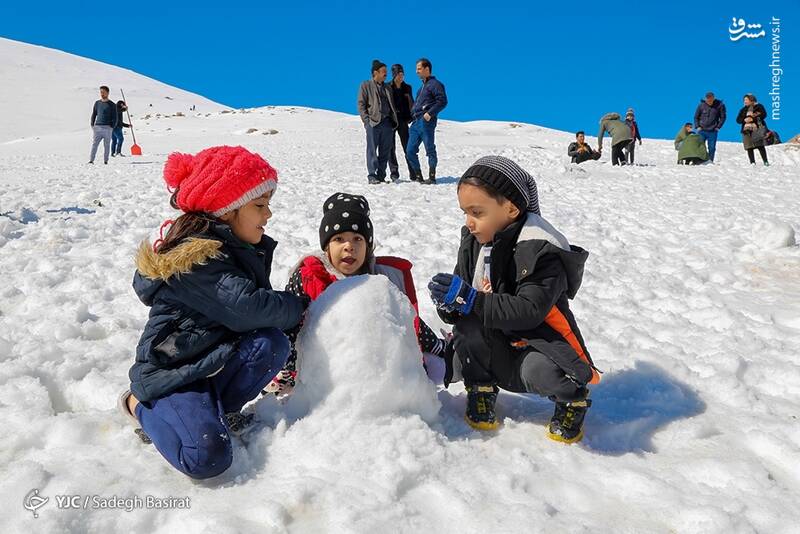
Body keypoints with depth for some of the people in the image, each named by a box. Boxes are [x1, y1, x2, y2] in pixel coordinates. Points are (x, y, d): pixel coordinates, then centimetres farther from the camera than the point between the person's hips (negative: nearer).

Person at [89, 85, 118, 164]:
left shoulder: (112, 105, 5)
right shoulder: (97, 103, 14)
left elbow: (115, 118, 4)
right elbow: (93, 115, 19)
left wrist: (112, 127, -6)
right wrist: (92, 125, 8)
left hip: (107, 128, -2)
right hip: (97, 127, 2)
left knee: (106, 145, -1)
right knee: (94, 144, -7)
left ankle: (105, 161, 4)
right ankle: (91, 160, -10)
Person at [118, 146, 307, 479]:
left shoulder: (238, 248, 7)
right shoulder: (194, 255, -23)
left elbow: (257, 301, 11)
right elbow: (245, 308, -31)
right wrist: (298, 308, -16)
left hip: (215, 359, 8)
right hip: (172, 370, -7)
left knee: (271, 345, -23)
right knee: (207, 458, -26)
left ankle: (220, 411, 0)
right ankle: (141, 405, 2)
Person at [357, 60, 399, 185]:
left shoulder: (387, 87, 20)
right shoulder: (366, 85, 5)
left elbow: (391, 105, 23)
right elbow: (361, 104, -1)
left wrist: (394, 120, 10)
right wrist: (367, 121, -11)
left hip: (387, 122, 5)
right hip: (373, 123, -5)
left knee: (385, 151, 4)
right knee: (372, 150, -5)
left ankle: (381, 176, 10)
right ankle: (372, 176, -3)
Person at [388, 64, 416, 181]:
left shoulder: (407, 88, 11)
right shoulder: (387, 87, 2)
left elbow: (411, 104, 13)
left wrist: (410, 117, -2)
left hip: (403, 120, 2)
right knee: (391, 148, 0)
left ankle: (413, 174, -1)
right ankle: (394, 173, 6)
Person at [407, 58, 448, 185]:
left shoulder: (435, 84, -4)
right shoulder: (422, 86, 23)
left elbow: (442, 101, -13)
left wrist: (430, 113, -19)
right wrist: (412, 114, 15)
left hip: (427, 122, -9)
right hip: (416, 122, 9)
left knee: (430, 150, -4)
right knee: (410, 151, 5)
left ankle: (432, 177, 0)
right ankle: (418, 176, 12)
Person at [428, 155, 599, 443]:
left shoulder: (540, 250, -24)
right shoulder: (473, 241, -3)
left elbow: (530, 311, -32)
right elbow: (464, 298, 2)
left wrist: (470, 300, -37)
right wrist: (450, 303, -23)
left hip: (540, 337, -5)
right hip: (499, 343, 5)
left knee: (540, 370, -35)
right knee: (466, 323, -23)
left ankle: (573, 397, 2)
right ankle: (480, 386, 0)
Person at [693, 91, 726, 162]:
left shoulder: (720, 105, -2)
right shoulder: (701, 105, 0)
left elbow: (723, 117, 5)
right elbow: (696, 117, 10)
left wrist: (718, 127, -4)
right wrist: (697, 127, -1)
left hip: (713, 132, 0)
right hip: (701, 131, 0)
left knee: (712, 148, 2)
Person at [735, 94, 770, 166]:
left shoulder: (759, 106, 6)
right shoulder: (743, 109, 18)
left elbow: (763, 114, -6)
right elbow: (738, 119, 11)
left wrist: (753, 119, -17)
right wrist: (744, 120, -11)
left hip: (757, 129, -4)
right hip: (747, 130, 4)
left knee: (760, 145, -8)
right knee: (749, 147, -3)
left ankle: (765, 161, -5)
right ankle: (752, 162, 1)